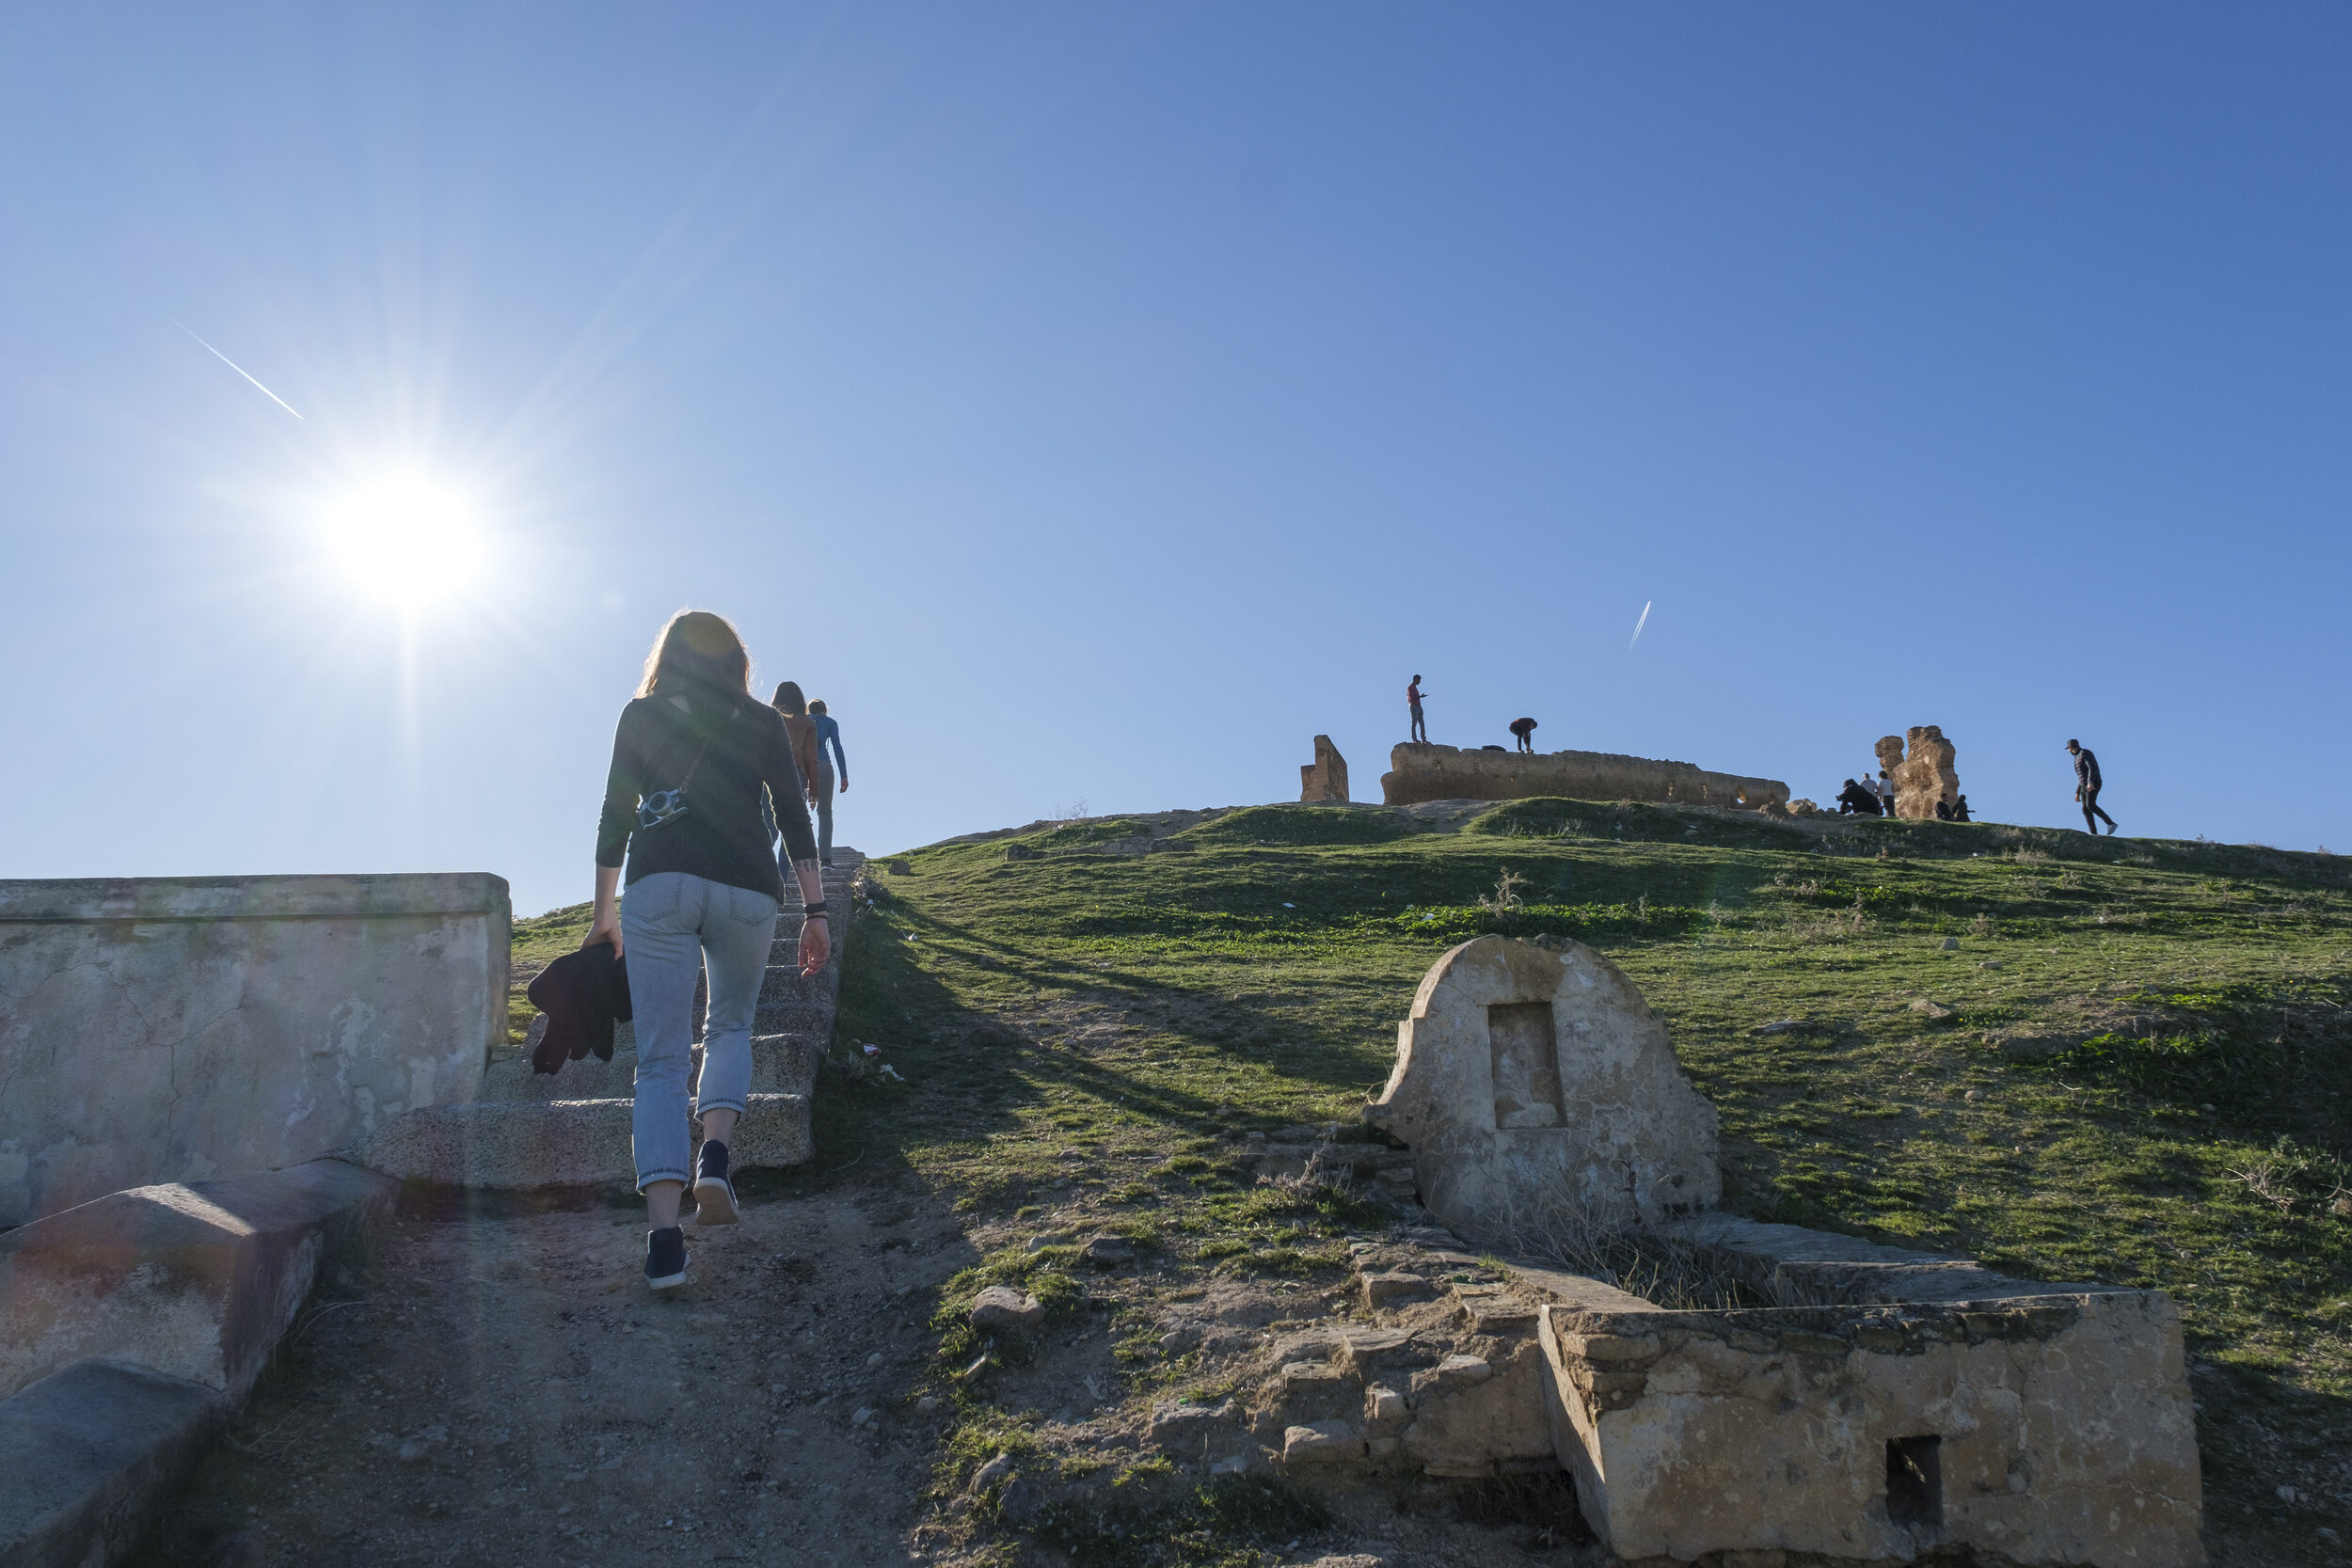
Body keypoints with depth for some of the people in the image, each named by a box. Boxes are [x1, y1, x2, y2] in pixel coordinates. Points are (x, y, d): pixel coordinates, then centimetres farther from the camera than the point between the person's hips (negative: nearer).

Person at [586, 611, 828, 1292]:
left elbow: (615, 817, 12)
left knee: (661, 1060, -1)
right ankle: (714, 1155, -4)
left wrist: (605, 911, 20)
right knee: (731, 1026, 23)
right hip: (745, 888, 1)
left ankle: (664, 1236, -15)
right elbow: (794, 817, 6)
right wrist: (816, 912, 5)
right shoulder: (763, 721, 14)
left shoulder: (641, 715, 15)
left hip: (660, 885, 0)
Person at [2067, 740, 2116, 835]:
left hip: (2093, 784, -9)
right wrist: (2077, 793, 25)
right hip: (2085, 786, 9)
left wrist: (2090, 782, -32)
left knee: (2090, 806, -24)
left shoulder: (2085, 753, -5)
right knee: (2085, 809, -4)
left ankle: (2110, 823, -16)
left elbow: (2092, 767, -20)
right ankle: (2094, 833, -10)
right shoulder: (2078, 758, 25)